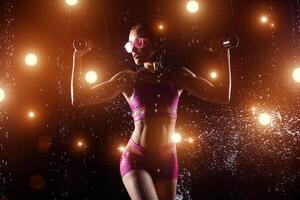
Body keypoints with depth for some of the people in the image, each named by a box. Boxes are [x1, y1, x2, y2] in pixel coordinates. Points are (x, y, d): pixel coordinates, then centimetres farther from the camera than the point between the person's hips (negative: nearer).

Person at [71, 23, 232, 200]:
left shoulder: (177, 76, 8)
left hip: (167, 161, 2)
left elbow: (223, 96, 3)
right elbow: (79, 99, 3)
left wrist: (224, 54, 0)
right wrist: (78, 56, -2)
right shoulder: (127, 79, 6)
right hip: (135, 158, -2)